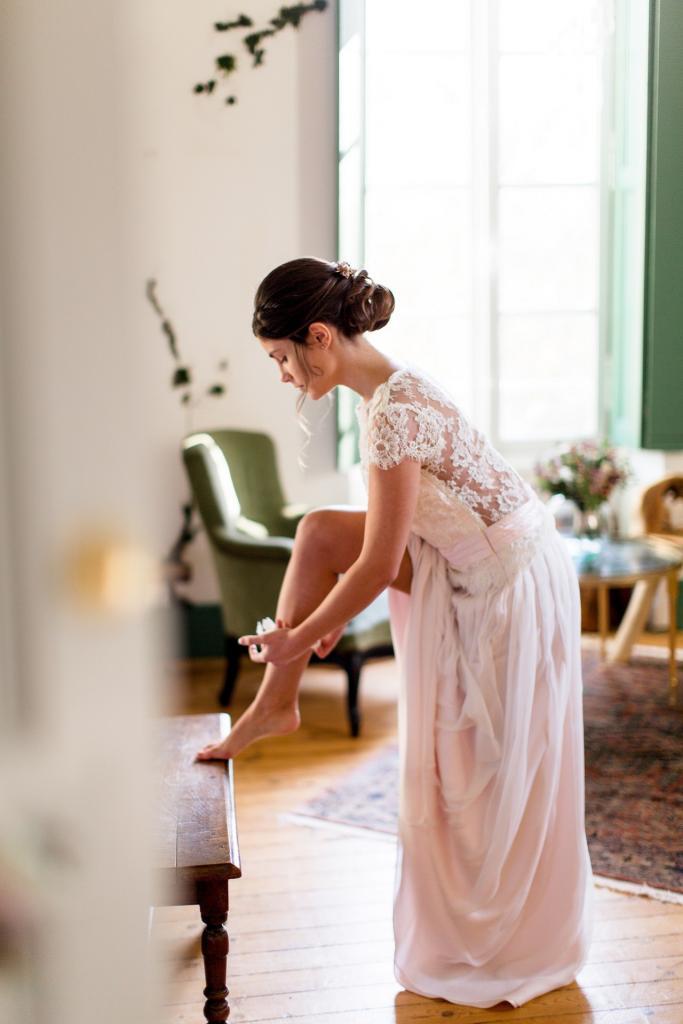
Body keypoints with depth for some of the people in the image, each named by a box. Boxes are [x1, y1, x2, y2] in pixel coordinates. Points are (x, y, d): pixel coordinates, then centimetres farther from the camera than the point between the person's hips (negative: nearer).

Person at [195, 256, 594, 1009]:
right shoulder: (385, 390, 2)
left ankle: (505, 946, 27)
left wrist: (300, 638, -11)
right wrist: (331, 615, 16)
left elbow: (379, 566, -24)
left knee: (500, 775, 6)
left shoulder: (395, 413, -27)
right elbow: (386, 537, 13)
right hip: (469, 570, 9)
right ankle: (275, 703, 9)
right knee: (320, 531, -2)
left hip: (511, 585, -9)